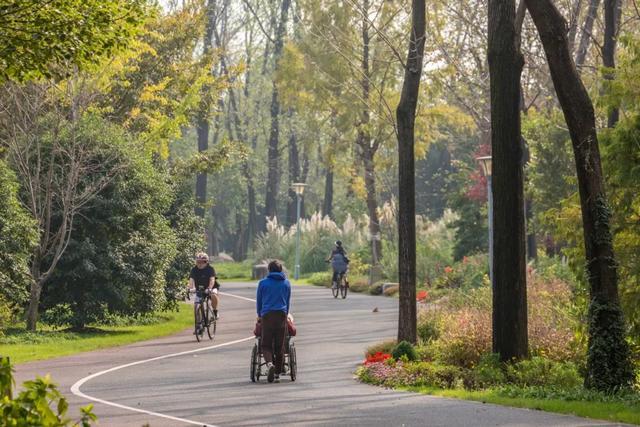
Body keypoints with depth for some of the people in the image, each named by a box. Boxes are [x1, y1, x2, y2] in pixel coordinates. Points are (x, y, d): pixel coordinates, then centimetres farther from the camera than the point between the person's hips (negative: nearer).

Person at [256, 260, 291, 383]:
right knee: (279, 346, 6)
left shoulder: (263, 283, 4)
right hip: (282, 315, 2)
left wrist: (259, 315, 27)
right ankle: (277, 374, 6)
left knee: (266, 344, 1)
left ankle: (270, 363, -27)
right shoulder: (286, 283, 10)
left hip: (267, 315, -2)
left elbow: (258, 301, 12)